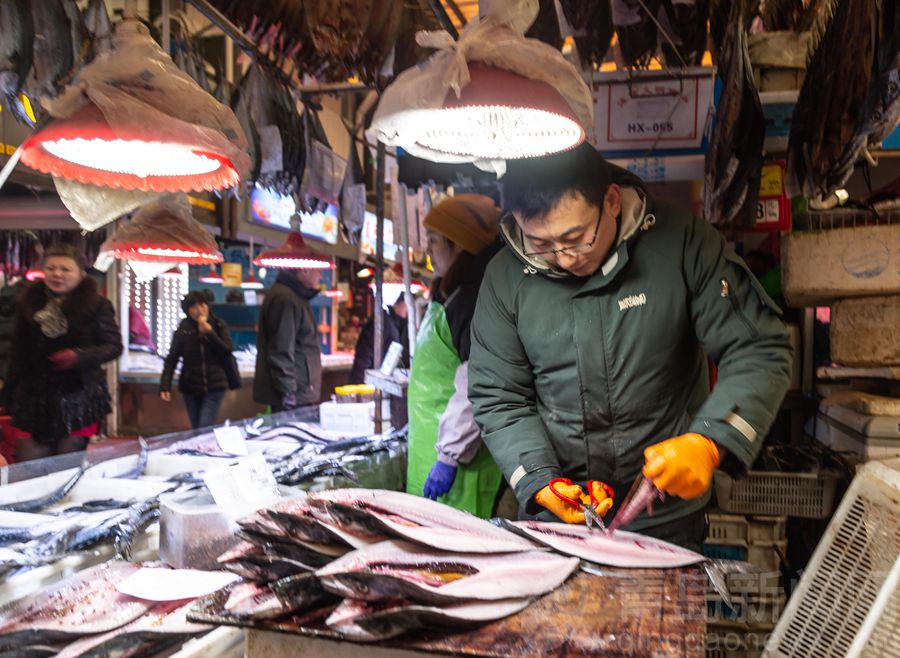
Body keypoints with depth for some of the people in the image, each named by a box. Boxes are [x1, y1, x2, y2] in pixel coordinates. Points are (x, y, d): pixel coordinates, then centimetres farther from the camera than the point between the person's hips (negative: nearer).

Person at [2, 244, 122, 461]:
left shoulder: (96, 304, -5)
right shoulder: (31, 302, 6)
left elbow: (114, 345, -3)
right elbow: (18, 351, 12)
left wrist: (80, 356, -20)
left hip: (78, 399, -3)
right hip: (34, 398, 3)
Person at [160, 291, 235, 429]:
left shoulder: (219, 325, -1)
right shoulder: (183, 329, -2)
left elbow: (228, 352, -8)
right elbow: (171, 359, -4)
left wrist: (209, 332, -17)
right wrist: (165, 386, -13)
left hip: (214, 387, -1)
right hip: (190, 387, 1)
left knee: (205, 429, -12)